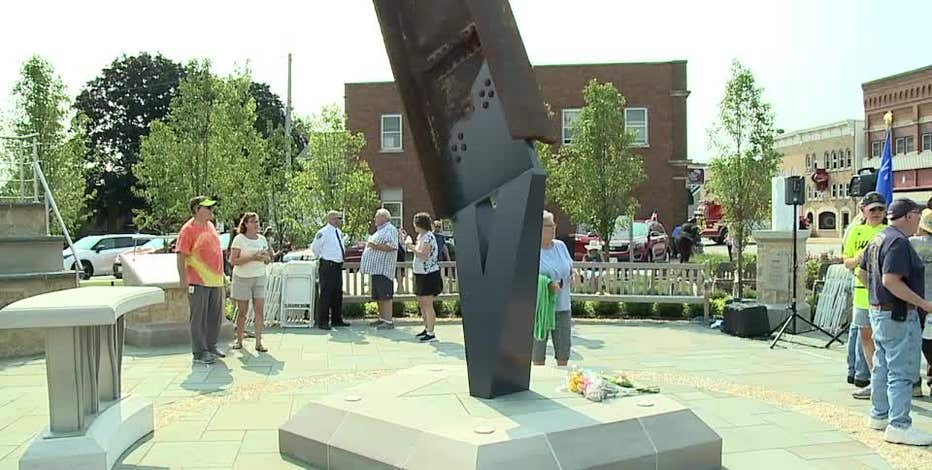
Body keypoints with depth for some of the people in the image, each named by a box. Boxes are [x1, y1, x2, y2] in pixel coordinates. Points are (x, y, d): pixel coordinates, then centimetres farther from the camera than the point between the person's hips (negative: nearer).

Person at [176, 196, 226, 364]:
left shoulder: (210, 225, 14)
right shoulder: (188, 229, -11)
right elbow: (181, 256, -16)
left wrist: (221, 273, 23)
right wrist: (183, 279, -21)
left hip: (215, 280, 8)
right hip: (198, 282, -8)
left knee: (215, 316, 14)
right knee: (199, 317, -2)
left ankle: (211, 347, 27)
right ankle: (199, 352, 4)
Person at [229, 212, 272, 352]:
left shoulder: (262, 239, 9)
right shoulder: (239, 239, -6)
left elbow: (267, 261, 16)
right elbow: (233, 261, -13)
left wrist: (266, 257, -8)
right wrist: (252, 258, -21)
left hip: (259, 278, 4)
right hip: (242, 278, -4)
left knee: (260, 310, -4)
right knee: (242, 312, 3)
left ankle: (258, 343, 1)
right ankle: (239, 340, 18)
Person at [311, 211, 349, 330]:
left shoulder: (339, 232, 12)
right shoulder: (323, 233, -13)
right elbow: (314, 247, -7)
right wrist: (323, 258, 3)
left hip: (338, 266, 8)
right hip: (327, 266, -8)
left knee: (338, 294, 14)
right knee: (326, 294, -5)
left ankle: (337, 319, 24)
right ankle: (323, 321, 1)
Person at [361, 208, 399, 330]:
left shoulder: (390, 229, -9)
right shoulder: (380, 230, 23)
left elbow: (392, 246, -22)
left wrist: (375, 246, -22)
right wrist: (368, 244, 19)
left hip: (384, 269, -10)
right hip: (376, 268, 10)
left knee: (385, 296, -10)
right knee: (379, 297, 12)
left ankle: (388, 321, -9)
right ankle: (382, 319, 19)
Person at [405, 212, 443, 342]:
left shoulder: (428, 237, -17)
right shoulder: (420, 236, 13)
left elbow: (423, 255, -25)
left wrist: (411, 246, -18)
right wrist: (409, 243, 16)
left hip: (429, 274, -10)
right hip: (421, 273, 10)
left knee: (427, 303, -9)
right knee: (421, 302, 16)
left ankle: (431, 334, -6)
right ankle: (427, 329, 26)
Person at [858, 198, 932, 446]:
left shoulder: (877, 239, 13)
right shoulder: (898, 242, -18)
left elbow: (862, 273, 20)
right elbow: (891, 280, -27)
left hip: (878, 310, 10)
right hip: (898, 314, -10)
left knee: (882, 366, 17)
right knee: (902, 370, -7)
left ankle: (879, 415, 27)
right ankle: (899, 425, -5)